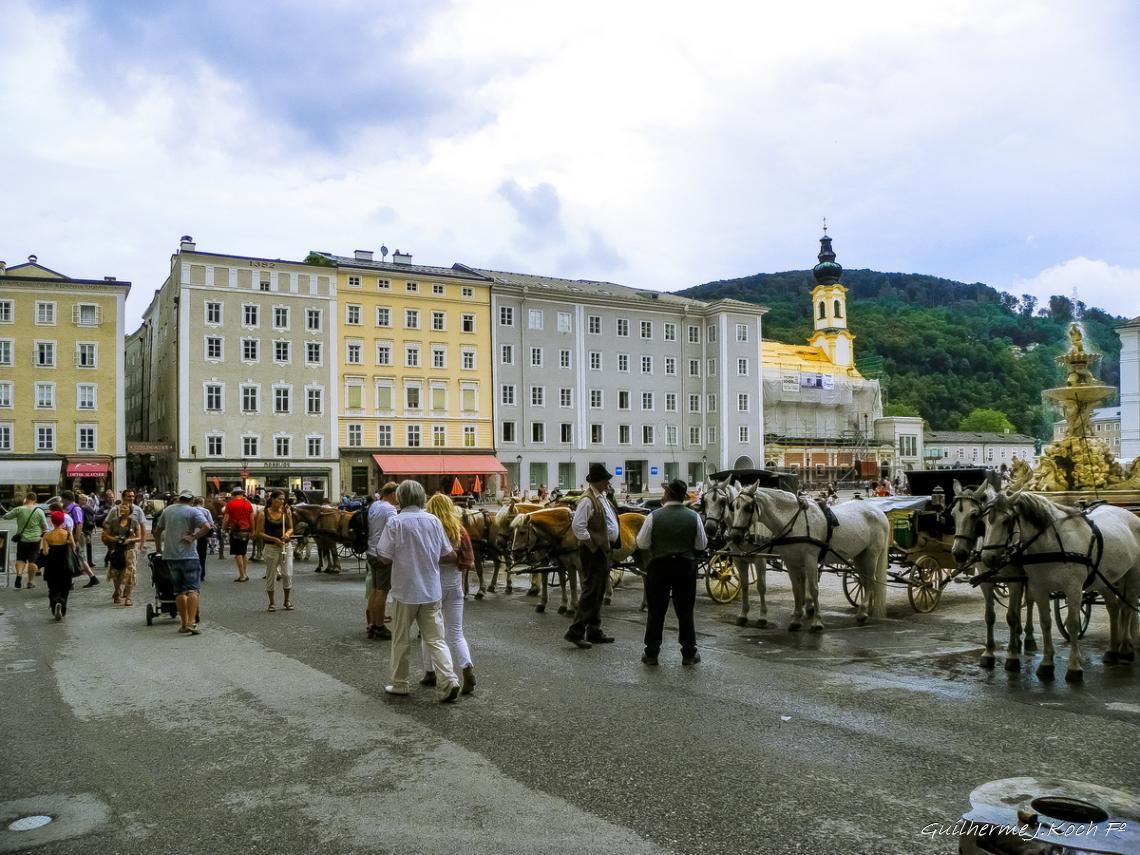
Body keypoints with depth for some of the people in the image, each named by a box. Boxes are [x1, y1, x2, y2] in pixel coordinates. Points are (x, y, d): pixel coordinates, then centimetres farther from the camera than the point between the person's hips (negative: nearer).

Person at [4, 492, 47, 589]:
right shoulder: (39, 511, -7)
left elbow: (6, 516, 4)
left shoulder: (19, 509, -8)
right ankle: (31, 581, 9)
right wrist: (44, 533, 21)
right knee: (33, 560, 7)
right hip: (35, 539, 0)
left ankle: (19, 573, -11)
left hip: (22, 539, 0)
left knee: (20, 558, 14)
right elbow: (45, 527, 0)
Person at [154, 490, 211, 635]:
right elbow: (206, 526, -21)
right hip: (188, 555, -5)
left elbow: (157, 531, 20)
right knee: (193, 589, -5)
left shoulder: (168, 510, 12)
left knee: (180, 590, 11)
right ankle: (191, 622, -15)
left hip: (170, 556, 5)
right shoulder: (194, 511, -4)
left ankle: (184, 623, 13)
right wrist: (194, 537, -11)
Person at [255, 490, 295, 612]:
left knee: (287, 574, -4)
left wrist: (287, 534, -12)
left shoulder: (287, 512, 4)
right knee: (271, 575, 5)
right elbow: (259, 533, -5)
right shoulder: (263, 514, -5)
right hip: (271, 547, -2)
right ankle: (272, 603, 19)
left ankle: (286, 600, 15)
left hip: (286, 546, 2)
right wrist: (275, 539, -15)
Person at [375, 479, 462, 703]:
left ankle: (399, 684, 23)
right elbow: (448, 556, 3)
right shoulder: (434, 521, 0)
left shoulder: (396, 522, -11)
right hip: (431, 591, 3)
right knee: (435, 639, 7)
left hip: (406, 590, -3)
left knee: (400, 640, 13)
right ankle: (450, 680, -7)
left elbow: (385, 557, -11)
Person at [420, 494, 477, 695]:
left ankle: (430, 673, 22)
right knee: (455, 632, 7)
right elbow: (468, 563, -1)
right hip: (455, 584, 3)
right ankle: (467, 669, -11)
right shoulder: (460, 531, -3)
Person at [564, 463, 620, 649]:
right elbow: (577, 526, -24)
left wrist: (608, 545, 14)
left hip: (604, 550, 10)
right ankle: (575, 632, -4)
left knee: (598, 593, 14)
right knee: (591, 591, -8)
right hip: (593, 552, -10)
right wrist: (592, 546, -18)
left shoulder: (603, 496, 12)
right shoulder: (588, 500, -17)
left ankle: (594, 632, 23)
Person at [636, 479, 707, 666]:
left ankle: (651, 654, 14)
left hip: (658, 567, -1)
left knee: (656, 611, 8)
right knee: (685, 611, 11)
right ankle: (689, 654, 16)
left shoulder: (654, 517, -11)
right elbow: (702, 544, -1)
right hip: (686, 567, 2)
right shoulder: (693, 517, -5)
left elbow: (642, 544, -8)